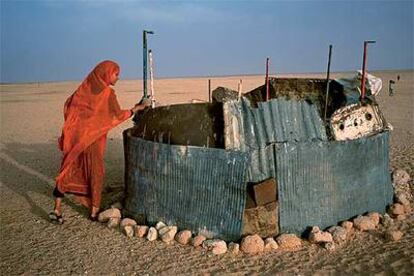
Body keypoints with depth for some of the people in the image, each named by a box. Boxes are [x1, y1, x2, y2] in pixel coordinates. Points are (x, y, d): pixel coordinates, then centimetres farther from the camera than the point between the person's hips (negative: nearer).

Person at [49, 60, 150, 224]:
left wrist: (74, 126, 17)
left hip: (75, 136, 5)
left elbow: (68, 105, 8)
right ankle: (94, 211, 16)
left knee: (68, 171, 11)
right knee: (95, 173, 9)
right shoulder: (107, 92, -9)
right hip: (93, 139, -5)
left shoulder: (84, 88, 6)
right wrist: (138, 108, 7)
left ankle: (57, 210, 9)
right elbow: (118, 115, -5)